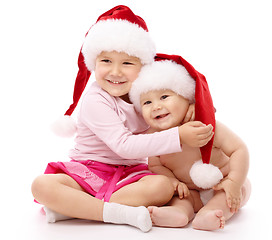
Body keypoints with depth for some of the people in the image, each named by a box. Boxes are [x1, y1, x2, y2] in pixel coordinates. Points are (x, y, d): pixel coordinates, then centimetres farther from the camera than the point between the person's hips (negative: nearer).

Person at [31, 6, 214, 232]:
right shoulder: (96, 101, -16)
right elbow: (124, 145, -26)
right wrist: (178, 137, -30)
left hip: (129, 175, 4)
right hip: (88, 172, -3)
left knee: (163, 187, -29)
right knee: (42, 186, -29)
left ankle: (71, 207, -21)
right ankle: (117, 212, -29)